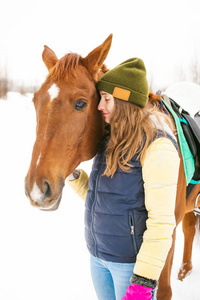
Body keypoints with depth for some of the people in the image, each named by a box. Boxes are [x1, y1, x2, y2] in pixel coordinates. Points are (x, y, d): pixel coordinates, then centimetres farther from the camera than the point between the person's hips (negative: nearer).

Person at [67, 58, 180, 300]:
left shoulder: (157, 146, -20)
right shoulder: (111, 139, 6)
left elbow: (162, 221, -22)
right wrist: (73, 175, -3)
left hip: (132, 260, -8)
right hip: (98, 255, 8)